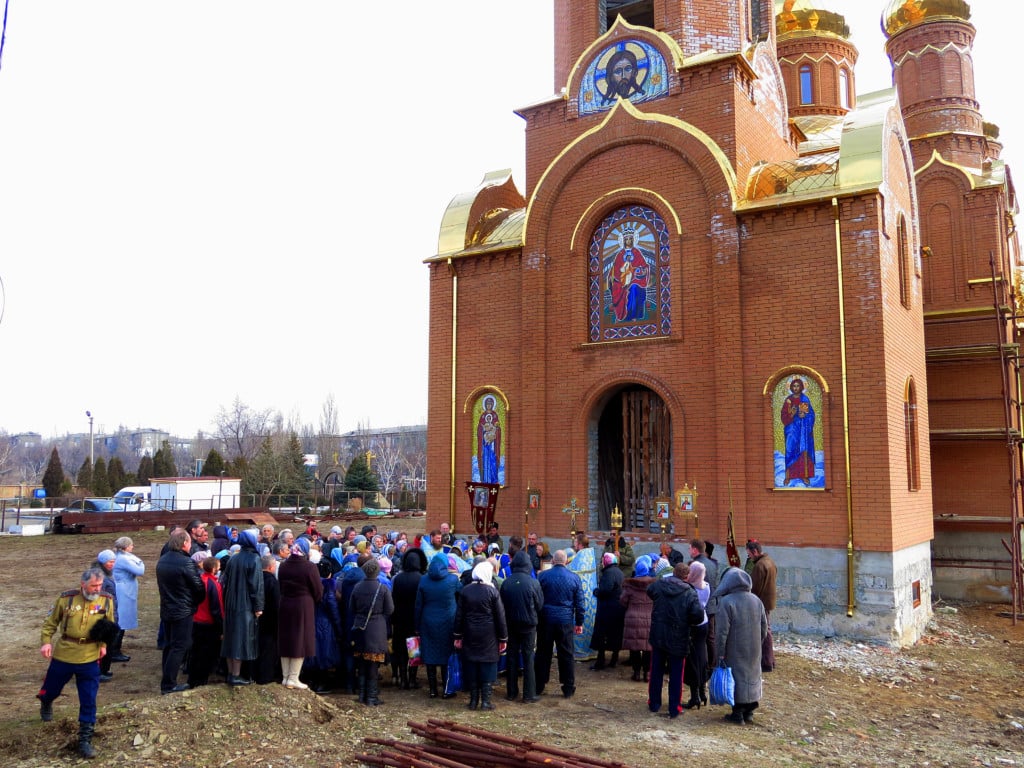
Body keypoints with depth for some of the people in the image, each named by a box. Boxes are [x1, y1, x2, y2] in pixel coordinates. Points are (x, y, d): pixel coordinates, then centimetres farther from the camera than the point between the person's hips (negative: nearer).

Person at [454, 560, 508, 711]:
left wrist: (458, 636, 12)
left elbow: (459, 615, 5)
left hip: (470, 635, 3)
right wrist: (503, 638, 1)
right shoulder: (492, 591, -9)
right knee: (488, 665, 4)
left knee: (471, 666, 10)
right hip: (488, 636, -3)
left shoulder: (466, 591, 1)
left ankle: (473, 700, 15)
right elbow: (500, 616, -6)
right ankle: (486, 700, 4)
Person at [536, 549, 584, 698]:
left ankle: (539, 686, 17)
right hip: (566, 621, 0)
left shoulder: (543, 576, -4)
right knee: (567, 654, 7)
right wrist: (579, 623, 10)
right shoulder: (574, 578, 0)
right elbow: (579, 603, 4)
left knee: (543, 653, 10)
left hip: (546, 619, 0)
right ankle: (568, 689, 10)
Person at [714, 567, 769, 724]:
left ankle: (738, 713, 13)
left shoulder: (726, 601, -17)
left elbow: (722, 631, -18)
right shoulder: (756, 600, 0)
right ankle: (749, 712, 26)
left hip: (735, 651, -5)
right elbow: (764, 627, 6)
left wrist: (720, 654, -12)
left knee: (736, 678, 7)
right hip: (754, 651, 5)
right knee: (752, 676, 17)